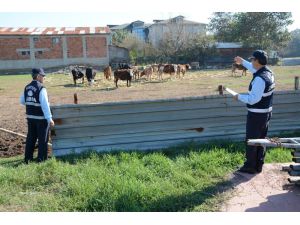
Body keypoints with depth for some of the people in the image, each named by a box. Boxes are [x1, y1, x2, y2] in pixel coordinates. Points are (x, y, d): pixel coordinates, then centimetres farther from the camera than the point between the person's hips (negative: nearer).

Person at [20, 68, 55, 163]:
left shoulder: (27, 87, 5)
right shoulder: (41, 88, -18)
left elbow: (22, 101, 14)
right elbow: (45, 105, -21)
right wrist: (49, 119, -19)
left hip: (30, 117, 7)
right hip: (41, 118, -7)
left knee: (30, 138, 17)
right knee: (43, 139, 4)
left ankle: (28, 158, 23)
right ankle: (41, 159, 10)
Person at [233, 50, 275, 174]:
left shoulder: (259, 79, -25)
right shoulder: (269, 72, 4)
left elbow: (253, 99, -27)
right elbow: (255, 69, 26)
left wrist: (239, 96, -13)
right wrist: (243, 62, 35)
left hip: (256, 115, -9)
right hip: (266, 113, 9)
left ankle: (250, 166, 14)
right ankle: (258, 166, 26)